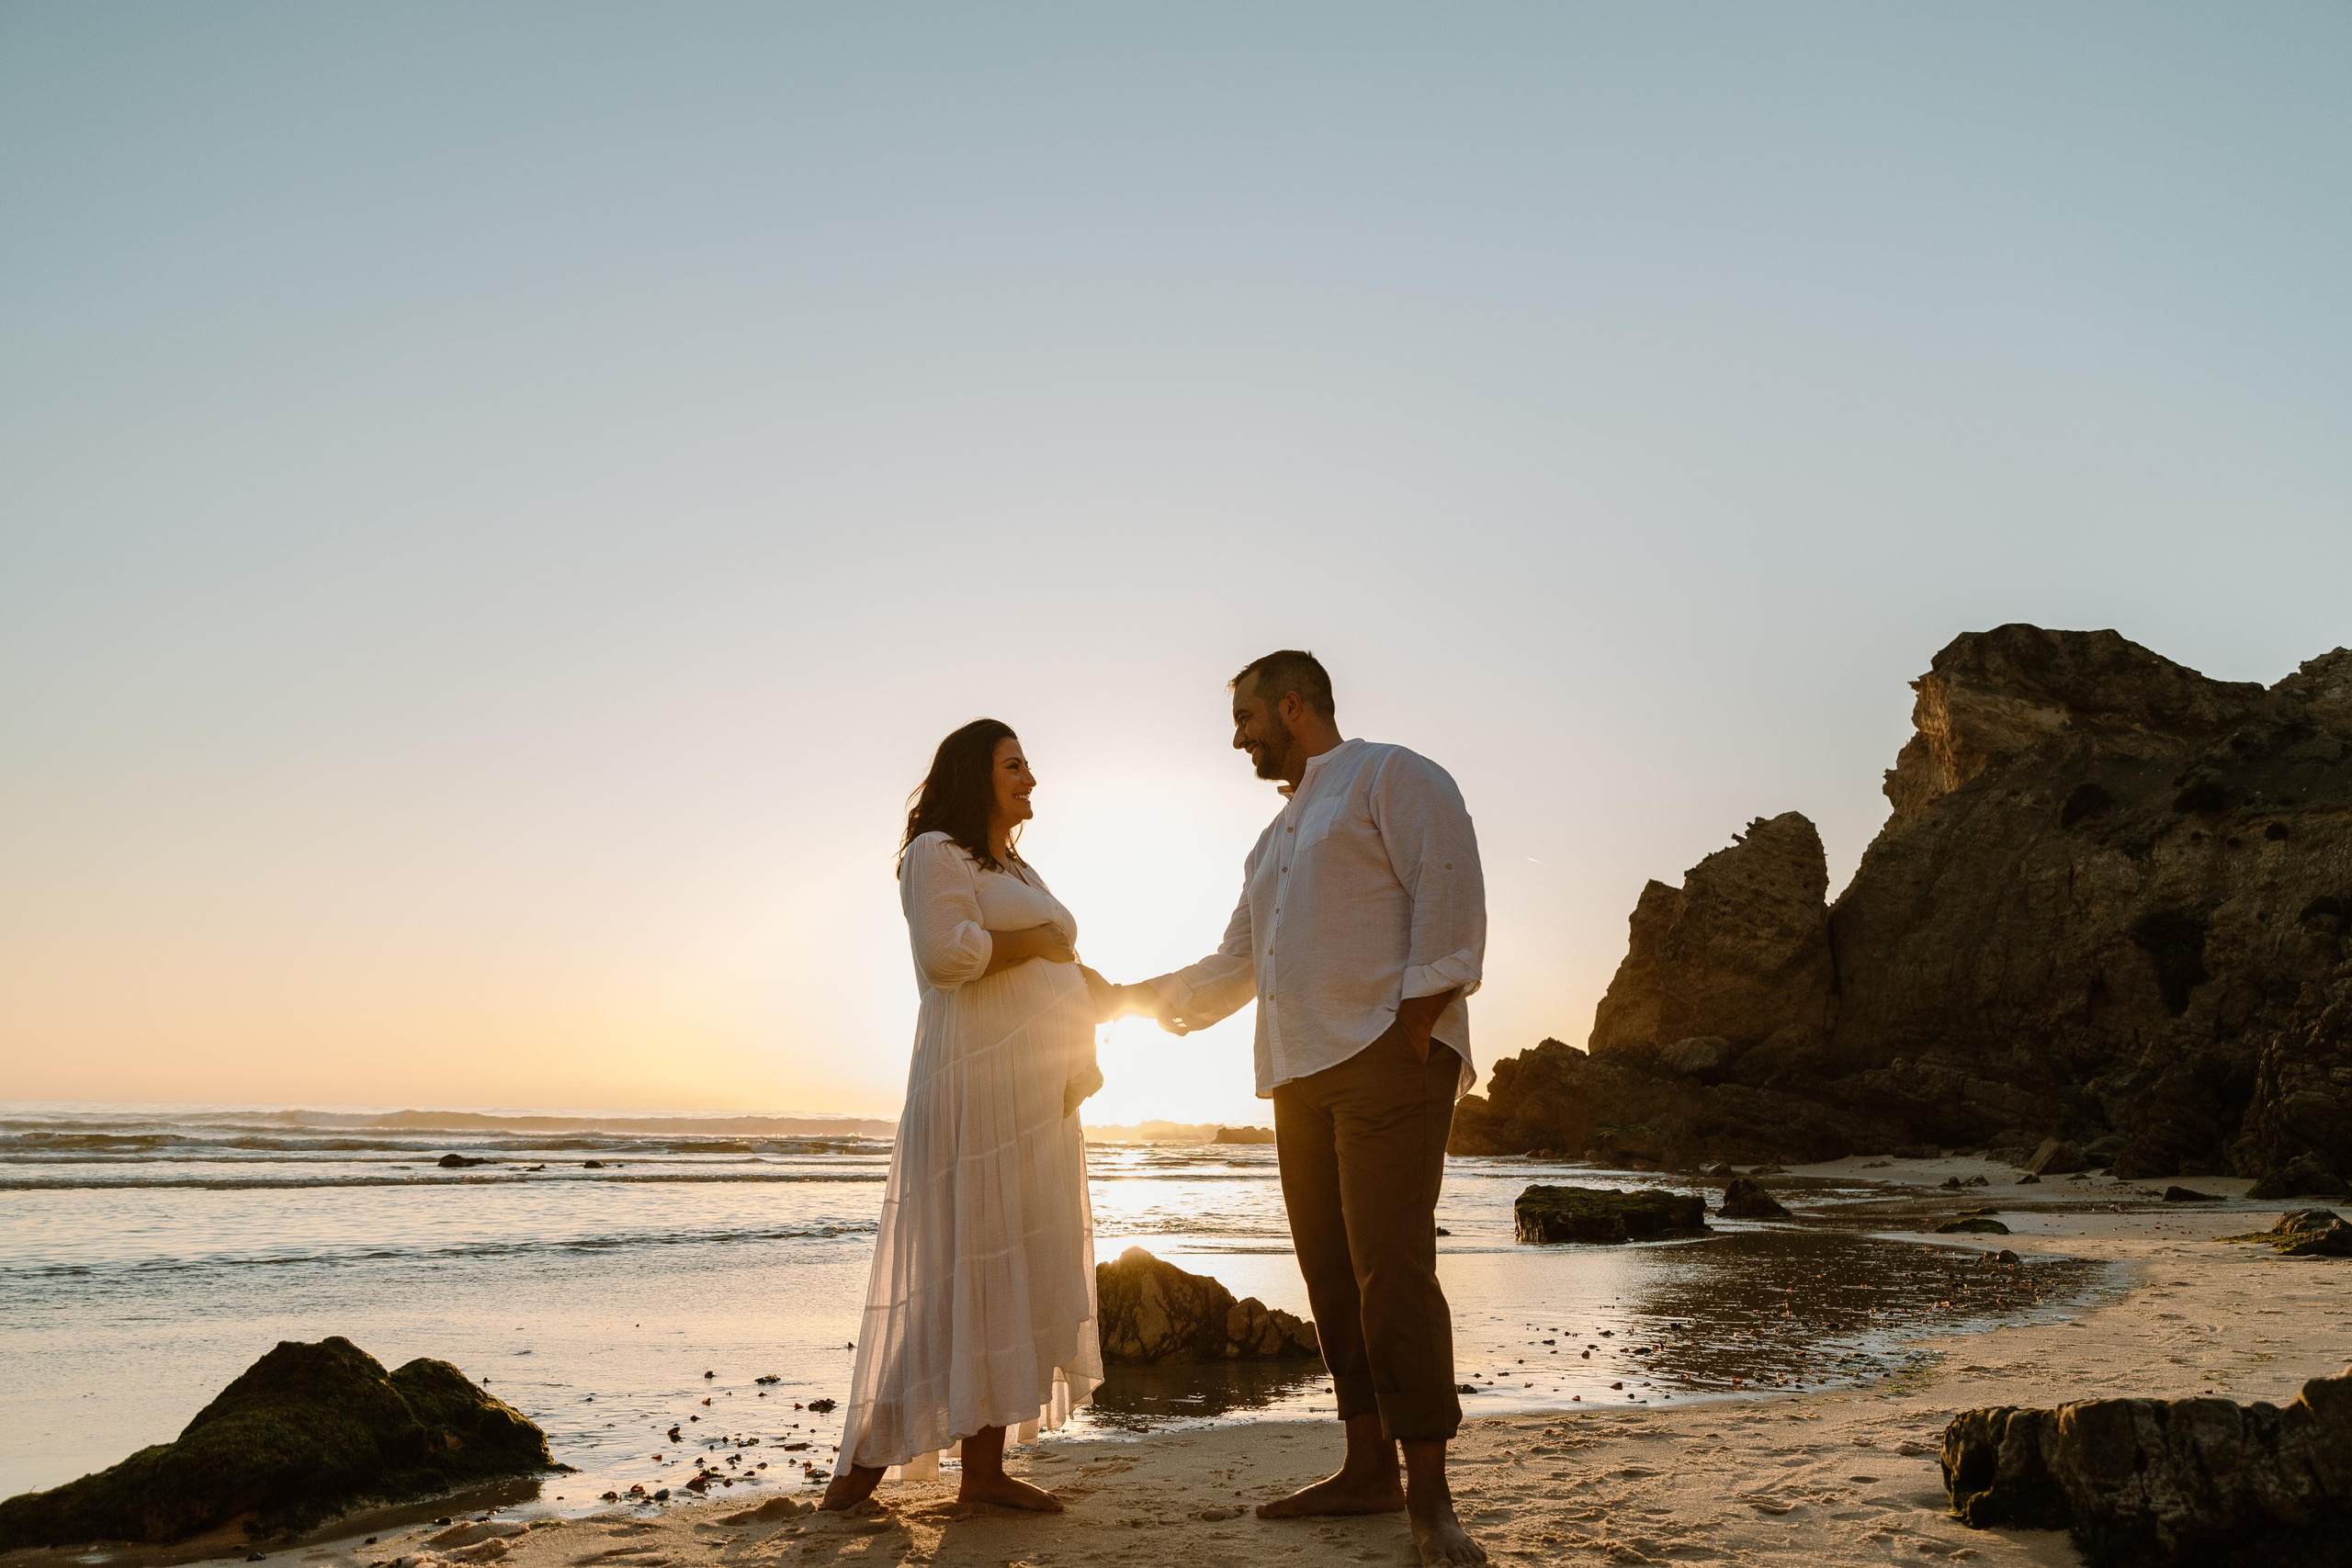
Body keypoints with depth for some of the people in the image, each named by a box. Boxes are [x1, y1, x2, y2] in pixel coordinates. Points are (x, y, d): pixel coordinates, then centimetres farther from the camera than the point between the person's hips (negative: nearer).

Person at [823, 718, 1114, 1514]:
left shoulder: (1019, 872, 26)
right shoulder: (937, 853, -3)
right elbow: (947, 953, -19)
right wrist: (1038, 942, -8)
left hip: (1037, 1099, 9)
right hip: (977, 1084, -9)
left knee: (1017, 1270, 5)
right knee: (961, 1268, -9)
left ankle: (985, 1468, 9)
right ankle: (868, 1457, 0)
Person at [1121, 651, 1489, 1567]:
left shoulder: (1390, 777, 1)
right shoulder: (1274, 843, 27)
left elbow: (1449, 889, -11)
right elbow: (1234, 968, 32)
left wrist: (1415, 1023, -17)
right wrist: (1135, 1000, 28)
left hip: (1387, 1061, -8)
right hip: (1302, 1078, 9)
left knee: (1391, 1273, -13)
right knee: (1332, 1275, 7)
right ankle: (1368, 1471, 15)